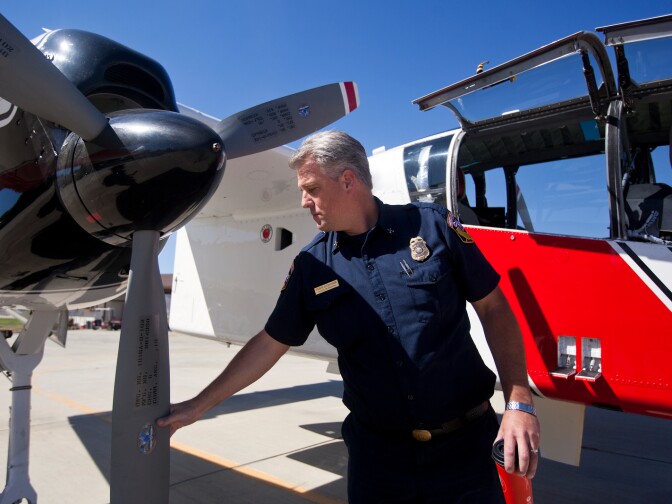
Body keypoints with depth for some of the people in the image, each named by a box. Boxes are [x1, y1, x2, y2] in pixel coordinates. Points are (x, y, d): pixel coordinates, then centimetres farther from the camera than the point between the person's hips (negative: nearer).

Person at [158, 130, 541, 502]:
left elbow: (494, 309, -3)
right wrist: (198, 407, 7)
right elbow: (268, 345, 6)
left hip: (466, 444, -1)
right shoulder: (311, 266, -1)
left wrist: (519, 401, -11)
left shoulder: (432, 225, -7)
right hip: (377, 450, 2)